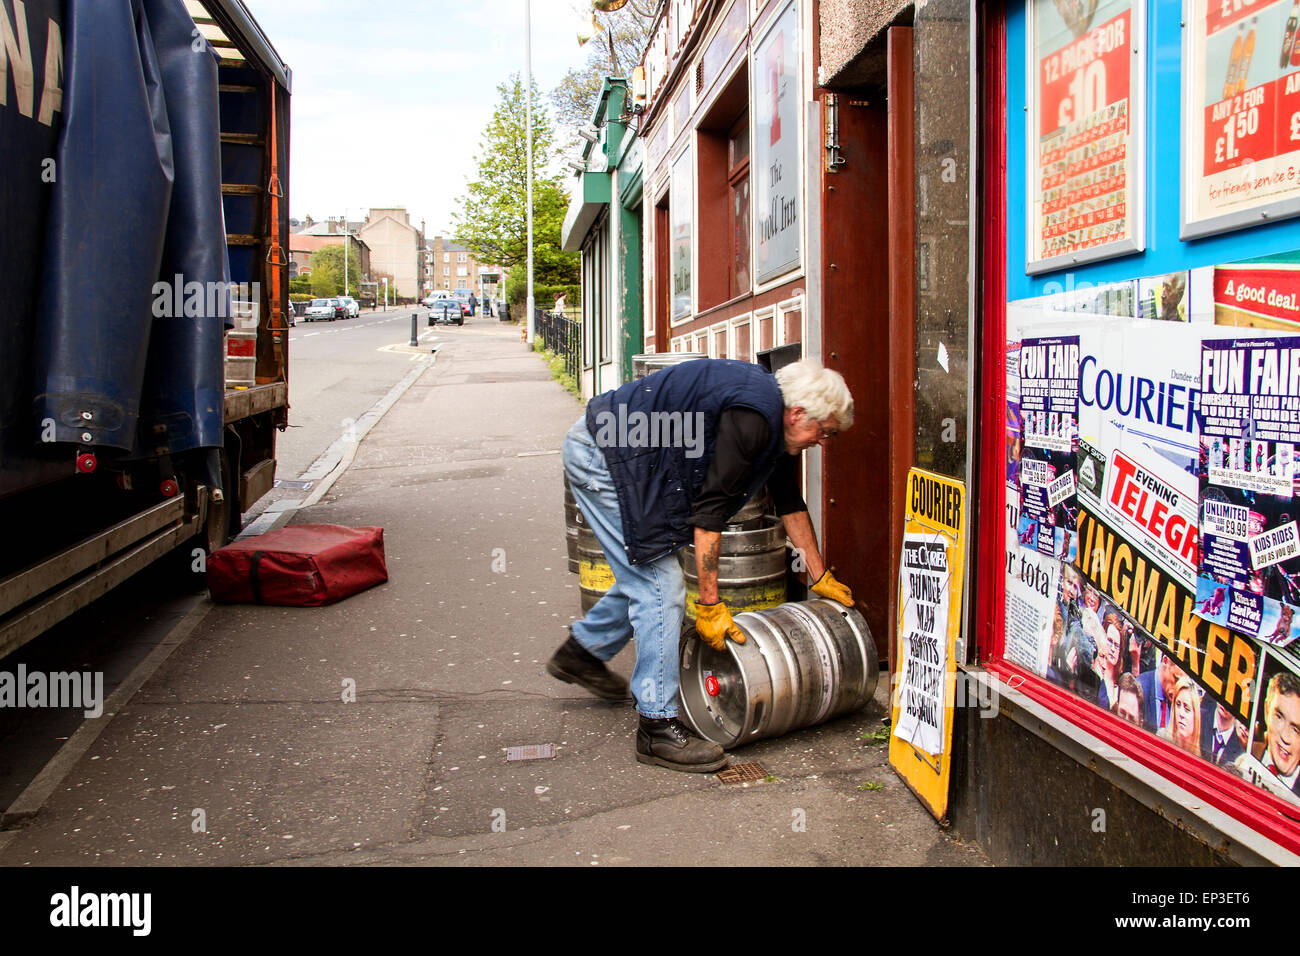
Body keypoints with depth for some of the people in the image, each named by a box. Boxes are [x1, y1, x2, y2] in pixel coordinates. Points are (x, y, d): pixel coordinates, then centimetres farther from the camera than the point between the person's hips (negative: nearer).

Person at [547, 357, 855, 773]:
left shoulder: (773, 419, 7)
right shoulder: (752, 419, -23)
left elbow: (789, 501, 18)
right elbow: (709, 510, -22)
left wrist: (820, 576, 25)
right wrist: (709, 605, -17)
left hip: (607, 450, 10)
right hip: (600, 454, -10)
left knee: (646, 569, 19)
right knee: (660, 585, -9)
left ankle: (581, 652, 38)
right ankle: (657, 727, -1)